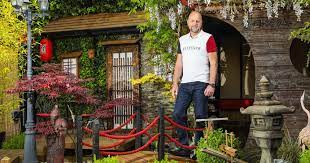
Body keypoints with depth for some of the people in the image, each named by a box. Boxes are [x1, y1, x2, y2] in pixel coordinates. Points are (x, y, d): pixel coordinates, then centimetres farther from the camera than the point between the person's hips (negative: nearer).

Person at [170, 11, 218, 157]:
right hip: (184, 84, 5)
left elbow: (213, 63, -4)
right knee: (177, 114, -1)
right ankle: (184, 147, 8)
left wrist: (211, 84, -13)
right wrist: (175, 83, 9)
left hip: (201, 84, -5)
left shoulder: (208, 38, 1)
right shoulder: (182, 40, 16)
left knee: (200, 117, -2)